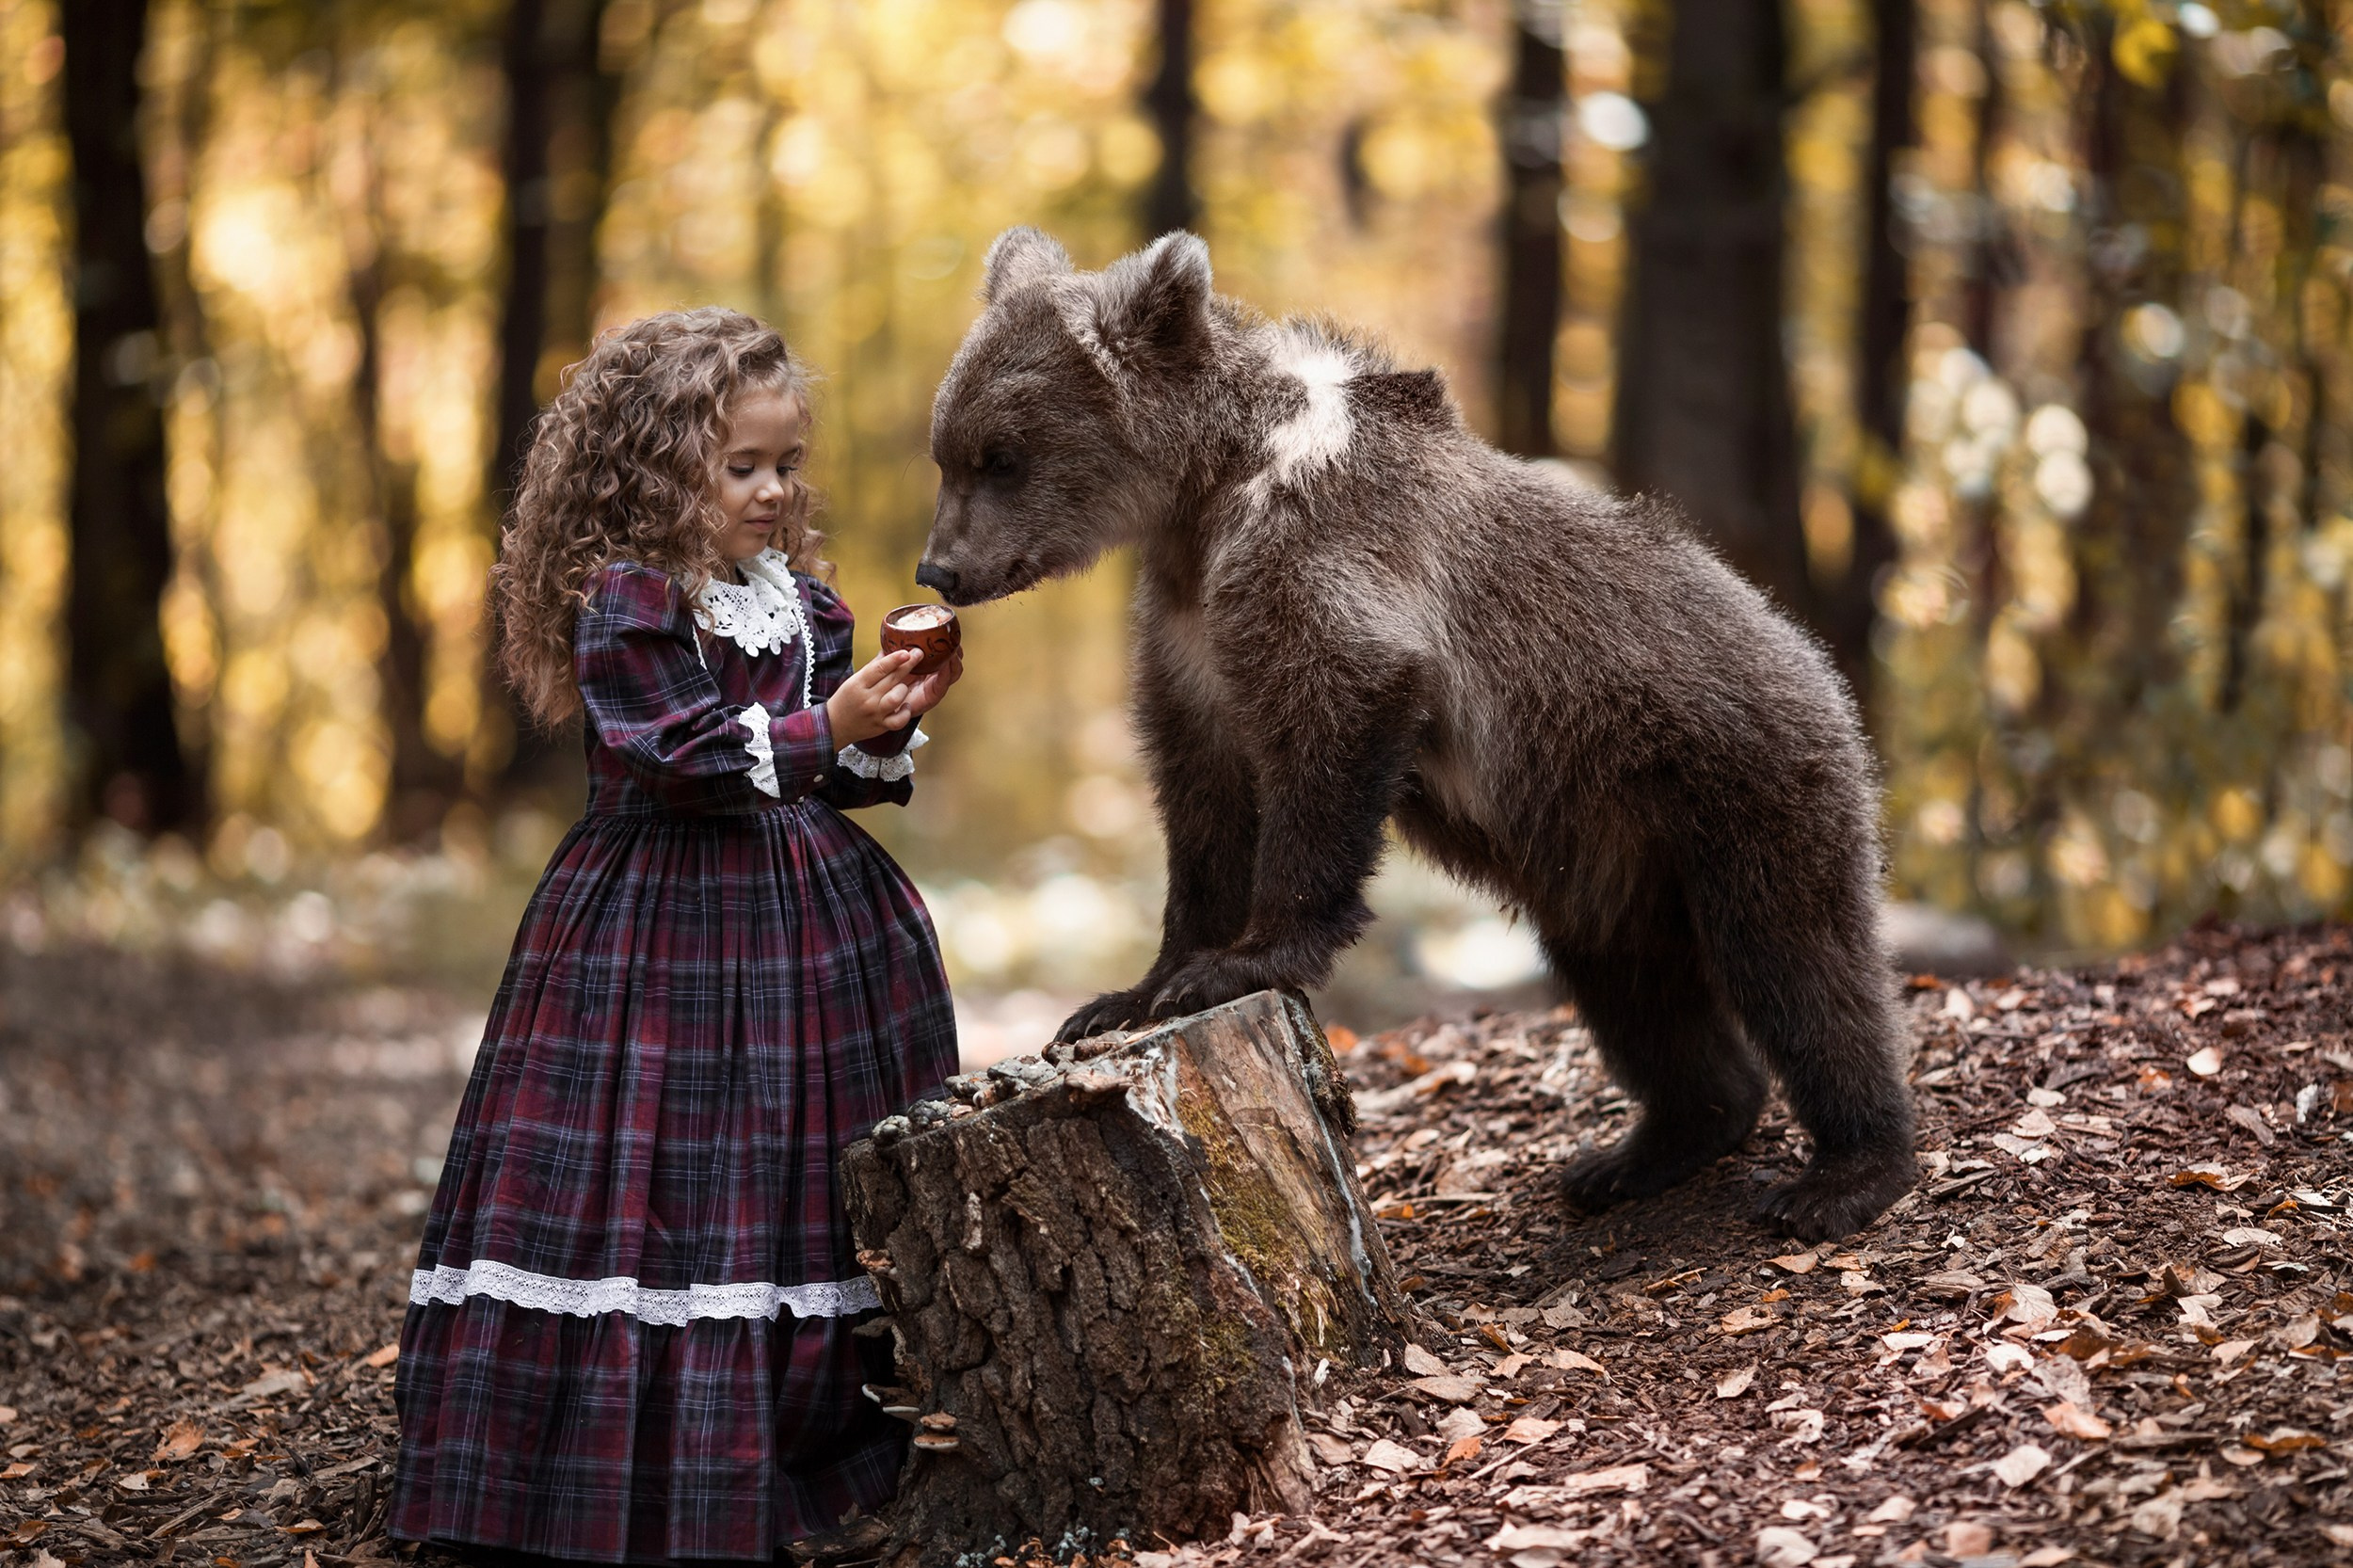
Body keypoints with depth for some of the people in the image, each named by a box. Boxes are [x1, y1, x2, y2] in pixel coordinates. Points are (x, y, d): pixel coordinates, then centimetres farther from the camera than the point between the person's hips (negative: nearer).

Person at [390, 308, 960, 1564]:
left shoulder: (799, 596, 11)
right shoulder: (624, 604, -10)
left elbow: (848, 778, 14)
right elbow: (675, 761, -18)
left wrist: (890, 721, -6)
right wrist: (823, 729, -23)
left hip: (807, 915, 7)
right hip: (659, 929, -7)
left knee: (816, 1178, 8)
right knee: (666, 1187, -8)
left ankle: (834, 1442, 16)